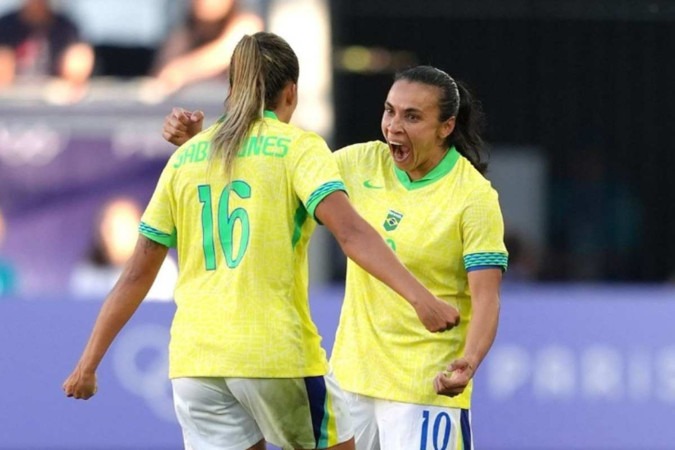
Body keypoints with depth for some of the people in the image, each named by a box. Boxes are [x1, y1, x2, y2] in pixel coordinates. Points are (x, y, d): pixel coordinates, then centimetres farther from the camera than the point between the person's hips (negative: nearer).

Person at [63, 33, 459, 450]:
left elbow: (137, 273, 13)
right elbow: (350, 231, -16)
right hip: (277, 352, -4)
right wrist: (418, 295, -25)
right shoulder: (298, 146, 0)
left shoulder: (185, 156, 13)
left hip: (193, 360, 4)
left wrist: (89, 361, 17)